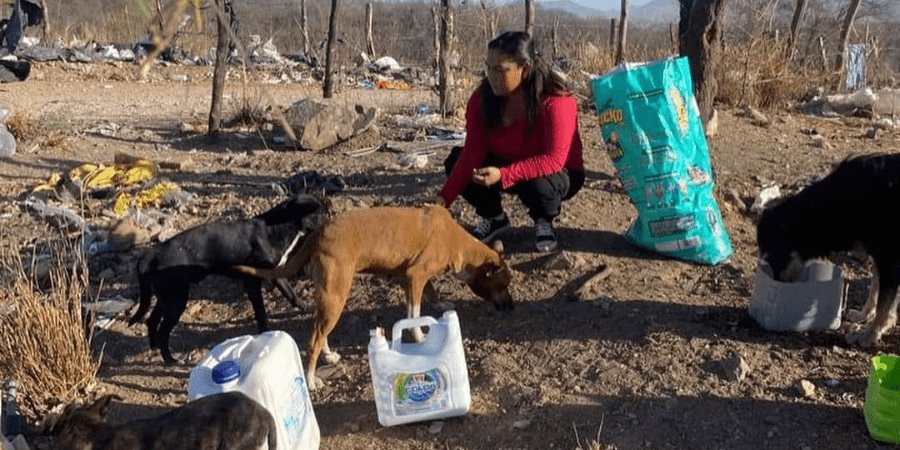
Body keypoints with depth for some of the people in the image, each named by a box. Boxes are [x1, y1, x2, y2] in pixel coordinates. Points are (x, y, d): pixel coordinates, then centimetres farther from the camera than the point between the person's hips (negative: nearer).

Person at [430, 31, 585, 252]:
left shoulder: (555, 100, -30)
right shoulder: (483, 97, -14)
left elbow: (554, 160, -35)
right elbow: (472, 152, -18)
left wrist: (503, 175, -45)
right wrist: (444, 197, -29)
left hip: (558, 175, -5)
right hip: (506, 164, 5)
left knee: (537, 184, -39)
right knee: (456, 160, -14)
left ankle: (544, 222, -1)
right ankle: (494, 217, 9)